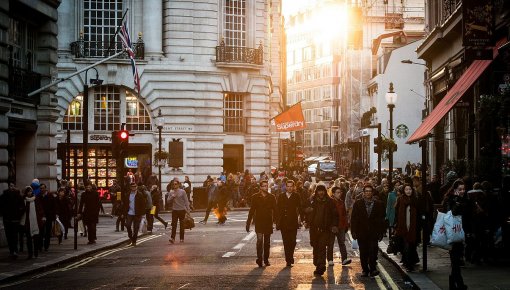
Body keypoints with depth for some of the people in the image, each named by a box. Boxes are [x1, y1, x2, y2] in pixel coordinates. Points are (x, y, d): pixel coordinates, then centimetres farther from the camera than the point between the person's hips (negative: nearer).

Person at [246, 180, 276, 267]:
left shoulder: (271, 197, 5)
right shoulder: (256, 197, 1)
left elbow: (275, 210, 7)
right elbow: (252, 210, 2)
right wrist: (248, 223, 0)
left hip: (268, 222, 2)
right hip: (259, 222, -2)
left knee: (267, 242, 9)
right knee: (260, 240, -14)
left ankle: (266, 259, 18)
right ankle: (259, 258, -16)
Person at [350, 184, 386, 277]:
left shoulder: (378, 204, 6)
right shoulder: (358, 203, 6)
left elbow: (381, 220, 7)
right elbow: (353, 218, 4)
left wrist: (381, 232, 2)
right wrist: (354, 231, -3)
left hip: (373, 233, -1)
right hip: (361, 233, 1)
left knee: (373, 251, -13)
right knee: (363, 252, 6)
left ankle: (372, 269, -7)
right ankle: (365, 270, 14)